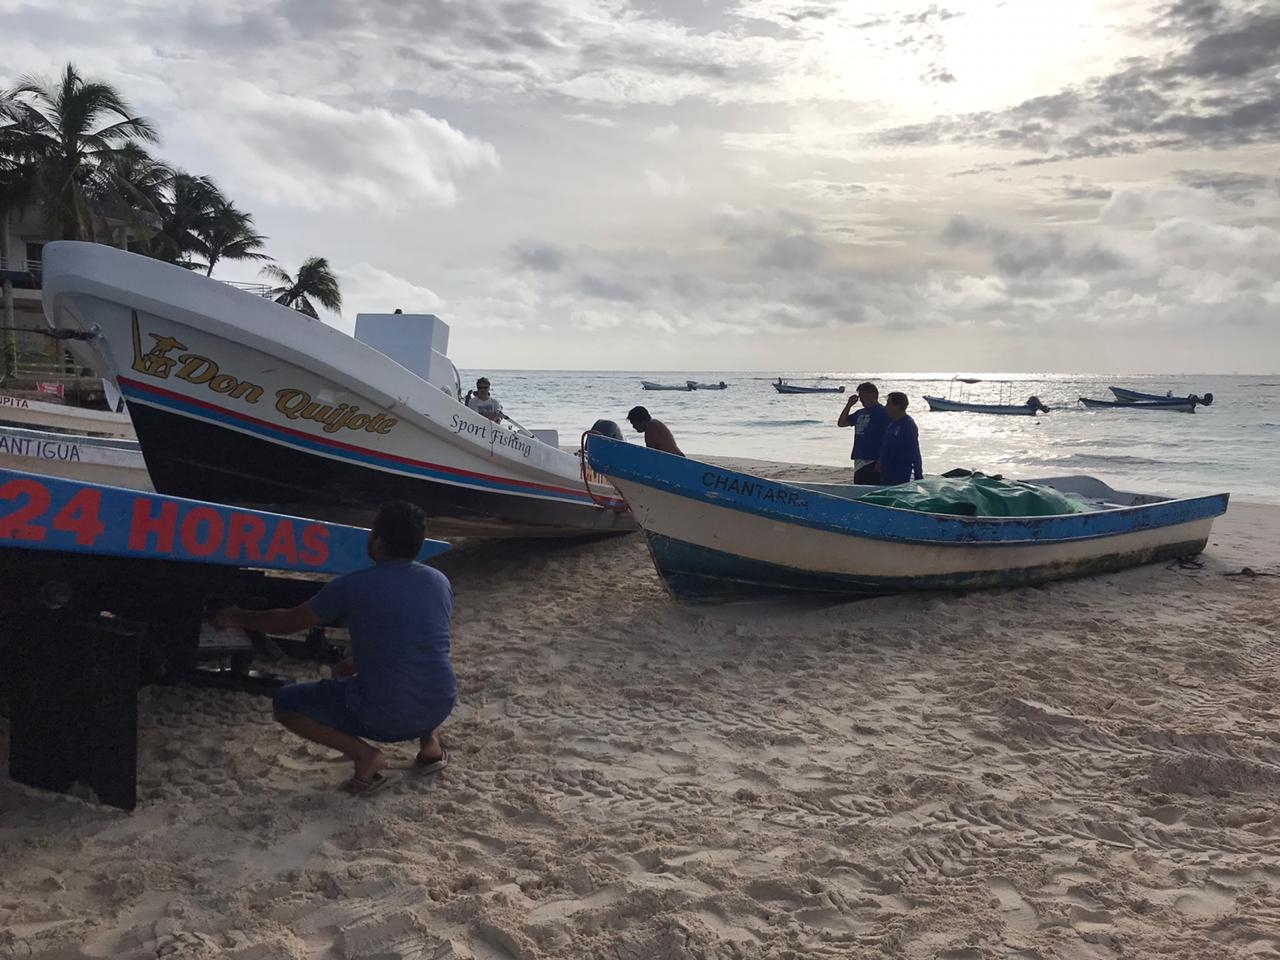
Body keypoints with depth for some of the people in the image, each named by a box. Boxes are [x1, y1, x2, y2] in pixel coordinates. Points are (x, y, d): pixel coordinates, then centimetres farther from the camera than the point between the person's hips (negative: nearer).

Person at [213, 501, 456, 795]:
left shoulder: (352, 586, -7)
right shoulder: (440, 581, 6)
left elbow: (288, 622, 8)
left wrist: (236, 617, 26)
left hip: (384, 715, -5)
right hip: (441, 707, 5)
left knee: (285, 703, 15)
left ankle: (363, 754, -2)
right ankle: (430, 741, 19)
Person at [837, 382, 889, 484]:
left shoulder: (882, 412, -7)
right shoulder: (860, 413, 16)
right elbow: (841, 423, 21)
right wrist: (849, 405, 10)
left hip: (873, 462, -8)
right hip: (859, 461, 8)